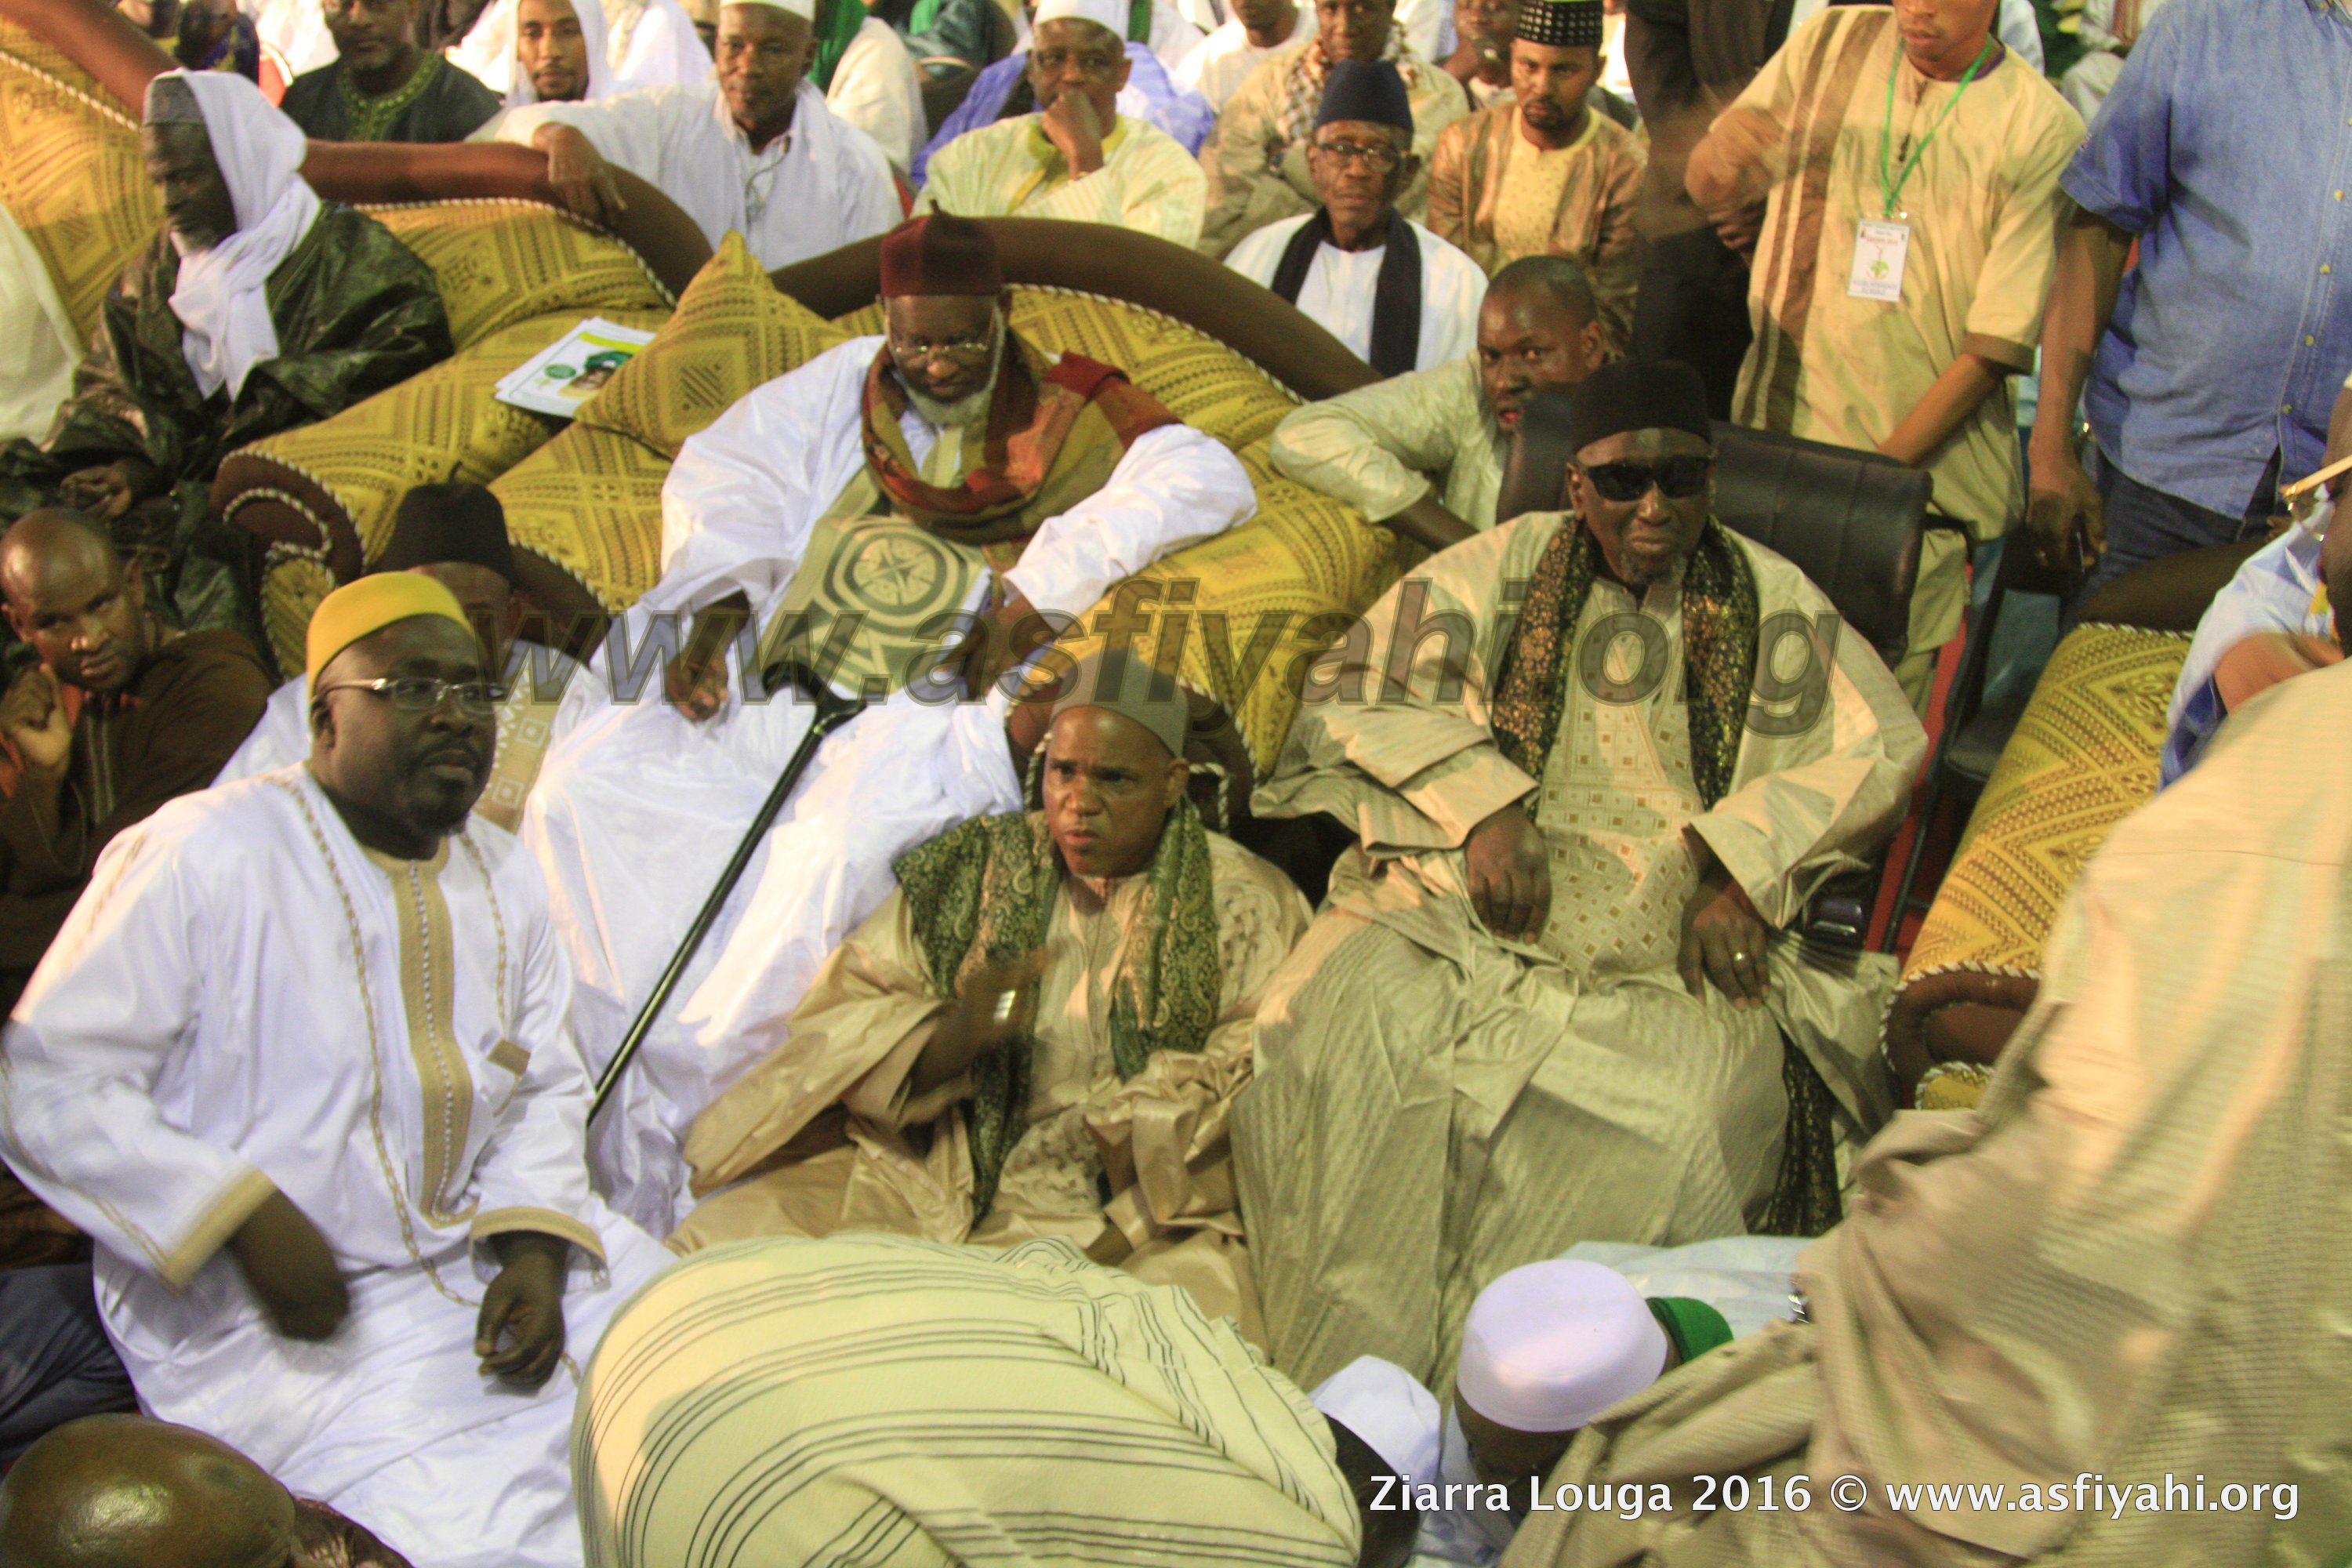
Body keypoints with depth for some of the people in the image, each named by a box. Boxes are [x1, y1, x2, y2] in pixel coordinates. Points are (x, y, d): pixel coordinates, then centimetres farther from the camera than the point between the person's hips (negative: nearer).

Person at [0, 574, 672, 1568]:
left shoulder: (505, 880, 8)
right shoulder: (203, 856, -14)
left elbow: (543, 1089, 13)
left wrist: (535, 1248, -6)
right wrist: (246, 1221, -23)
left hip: (473, 1253, 7)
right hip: (259, 1323, -7)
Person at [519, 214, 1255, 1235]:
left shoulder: (1067, 414, 7)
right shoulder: (846, 386, 18)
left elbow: (1206, 479, -9)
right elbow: (720, 480, 16)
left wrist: (1041, 586, -17)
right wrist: (714, 607, -3)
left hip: (930, 714, -5)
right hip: (773, 693, 5)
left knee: (847, 838, -36)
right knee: (588, 778, -16)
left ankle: (666, 1126, -26)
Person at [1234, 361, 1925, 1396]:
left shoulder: (1769, 601, 17)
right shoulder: (1511, 564, 16)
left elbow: (1884, 750, 8)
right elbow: (1355, 683, 10)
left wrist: (1746, 873, -8)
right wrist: (1484, 805, -6)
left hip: (1679, 946, 0)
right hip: (1469, 899, 1)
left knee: (1675, 1121, -32)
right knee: (1351, 1032, -30)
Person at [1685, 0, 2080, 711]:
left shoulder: (2043, 130, -6)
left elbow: (1998, 345, -8)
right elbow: (1707, 189, 6)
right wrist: (1723, 153, -19)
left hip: (1926, 472, -2)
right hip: (1782, 438, 2)